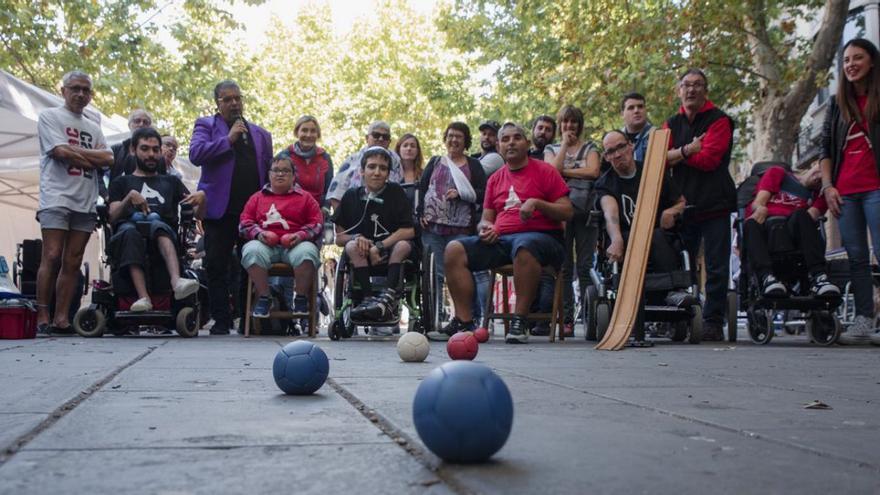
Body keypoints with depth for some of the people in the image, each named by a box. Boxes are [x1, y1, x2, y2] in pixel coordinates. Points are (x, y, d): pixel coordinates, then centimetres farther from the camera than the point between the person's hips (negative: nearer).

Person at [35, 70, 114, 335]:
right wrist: (92, 157, 2)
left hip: (86, 202, 5)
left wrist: (74, 150, -2)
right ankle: (42, 316, -8)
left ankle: (61, 318, 2)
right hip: (56, 197, -5)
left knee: (73, 262, 1)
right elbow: (60, 151, -8)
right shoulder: (49, 116, 7)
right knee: (52, 257, -12)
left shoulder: (93, 127, 22)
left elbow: (108, 159, 6)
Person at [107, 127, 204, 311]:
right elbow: (113, 217, 10)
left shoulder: (171, 182, 32)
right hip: (127, 231, 0)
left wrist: (201, 197, -3)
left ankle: (177, 282, -62)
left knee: (157, 225, -37)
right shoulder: (121, 182, 28)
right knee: (129, 231, -37)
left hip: (165, 234, 0)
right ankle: (143, 297, -52)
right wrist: (129, 197, -8)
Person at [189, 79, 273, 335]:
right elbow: (196, 154, -11)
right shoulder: (206, 125, 8)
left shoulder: (260, 134, 19)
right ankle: (221, 320, 8)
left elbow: (270, 172, 16)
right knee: (216, 267, 0)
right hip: (220, 209, -2)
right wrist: (229, 139, -11)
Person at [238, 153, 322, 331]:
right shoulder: (258, 197, 25)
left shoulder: (305, 197, 21)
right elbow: (245, 222, 16)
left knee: (306, 252, -37)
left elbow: (317, 223, 11)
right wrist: (259, 233, -6)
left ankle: (301, 300, -20)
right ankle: (264, 298, -24)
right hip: (265, 244, 1)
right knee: (252, 251, -34)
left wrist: (301, 235, -9)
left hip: (294, 244, -1)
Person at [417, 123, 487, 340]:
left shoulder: (473, 165, 13)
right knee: (436, 273, 2)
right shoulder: (435, 162, 19)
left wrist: (461, 193, -9)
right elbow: (421, 189, 13)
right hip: (433, 226, 2)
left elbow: (483, 193, 3)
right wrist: (421, 214, 0)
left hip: (461, 228, -2)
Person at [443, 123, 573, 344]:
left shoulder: (545, 171, 7)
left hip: (540, 236, -5)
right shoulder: (495, 179, 22)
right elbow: (486, 218, 22)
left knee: (525, 246, -42)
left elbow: (567, 212, 1)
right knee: (454, 249, -16)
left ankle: (520, 321, -34)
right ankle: (464, 321, -19)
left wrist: (537, 203, -14)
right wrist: (485, 227, -2)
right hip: (499, 239, 5)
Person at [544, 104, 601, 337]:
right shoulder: (551, 149, 18)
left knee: (585, 267, -5)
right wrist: (564, 144, 3)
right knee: (563, 268, -1)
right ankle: (566, 320, 0)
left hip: (585, 211, -1)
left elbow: (593, 171, -4)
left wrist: (564, 171, -3)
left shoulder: (589, 147, 15)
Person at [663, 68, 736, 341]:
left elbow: (709, 159, -12)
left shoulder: (719, 121, 1)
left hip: (714, 205, -4)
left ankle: (713, 321, 4)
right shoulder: (671, 124, 15)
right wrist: (687, 150, -13)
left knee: (717, 268, -2)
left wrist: (675, 155, -2)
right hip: (683, 204, 4)